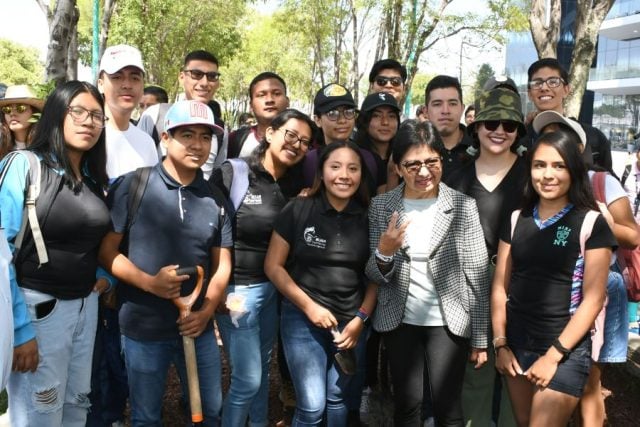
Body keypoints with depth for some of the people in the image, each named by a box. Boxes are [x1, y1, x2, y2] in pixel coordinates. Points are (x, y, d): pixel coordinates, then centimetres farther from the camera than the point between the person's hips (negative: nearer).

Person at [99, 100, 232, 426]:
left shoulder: (215, 197, 3)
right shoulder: (132, 185, -10)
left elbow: (222, 263, 6)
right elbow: (105, 250, -9)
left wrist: (206, 311, -8)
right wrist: (150, 282, -21)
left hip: (197, 326, 4)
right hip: (143, 326, -3)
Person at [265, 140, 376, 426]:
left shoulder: (368, 218, -1)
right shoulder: (298, 210, -8)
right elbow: (273, 266, -5)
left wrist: (360, 318, -3)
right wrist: (309, 306, -11)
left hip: (351, 321, 3)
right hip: (303, 318, -3)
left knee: (337, 400, 16)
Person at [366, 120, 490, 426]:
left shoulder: (463, 206, -7)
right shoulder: (381, 206, -2)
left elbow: (478, 276, -5)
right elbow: (375, 277, 2)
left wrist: (480, 338, -4)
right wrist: (384, 252, -20)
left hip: (449, 322, -2)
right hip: (399, 322, 2)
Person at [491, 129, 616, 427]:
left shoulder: (591, 223, -8)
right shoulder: (516, 220, 4)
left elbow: (593, 299, -10)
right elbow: (500, 286, 6)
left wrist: (553, 355, -12)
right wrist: (500, 344, 0)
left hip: (565, 349, -4)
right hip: (516, 343, 4)